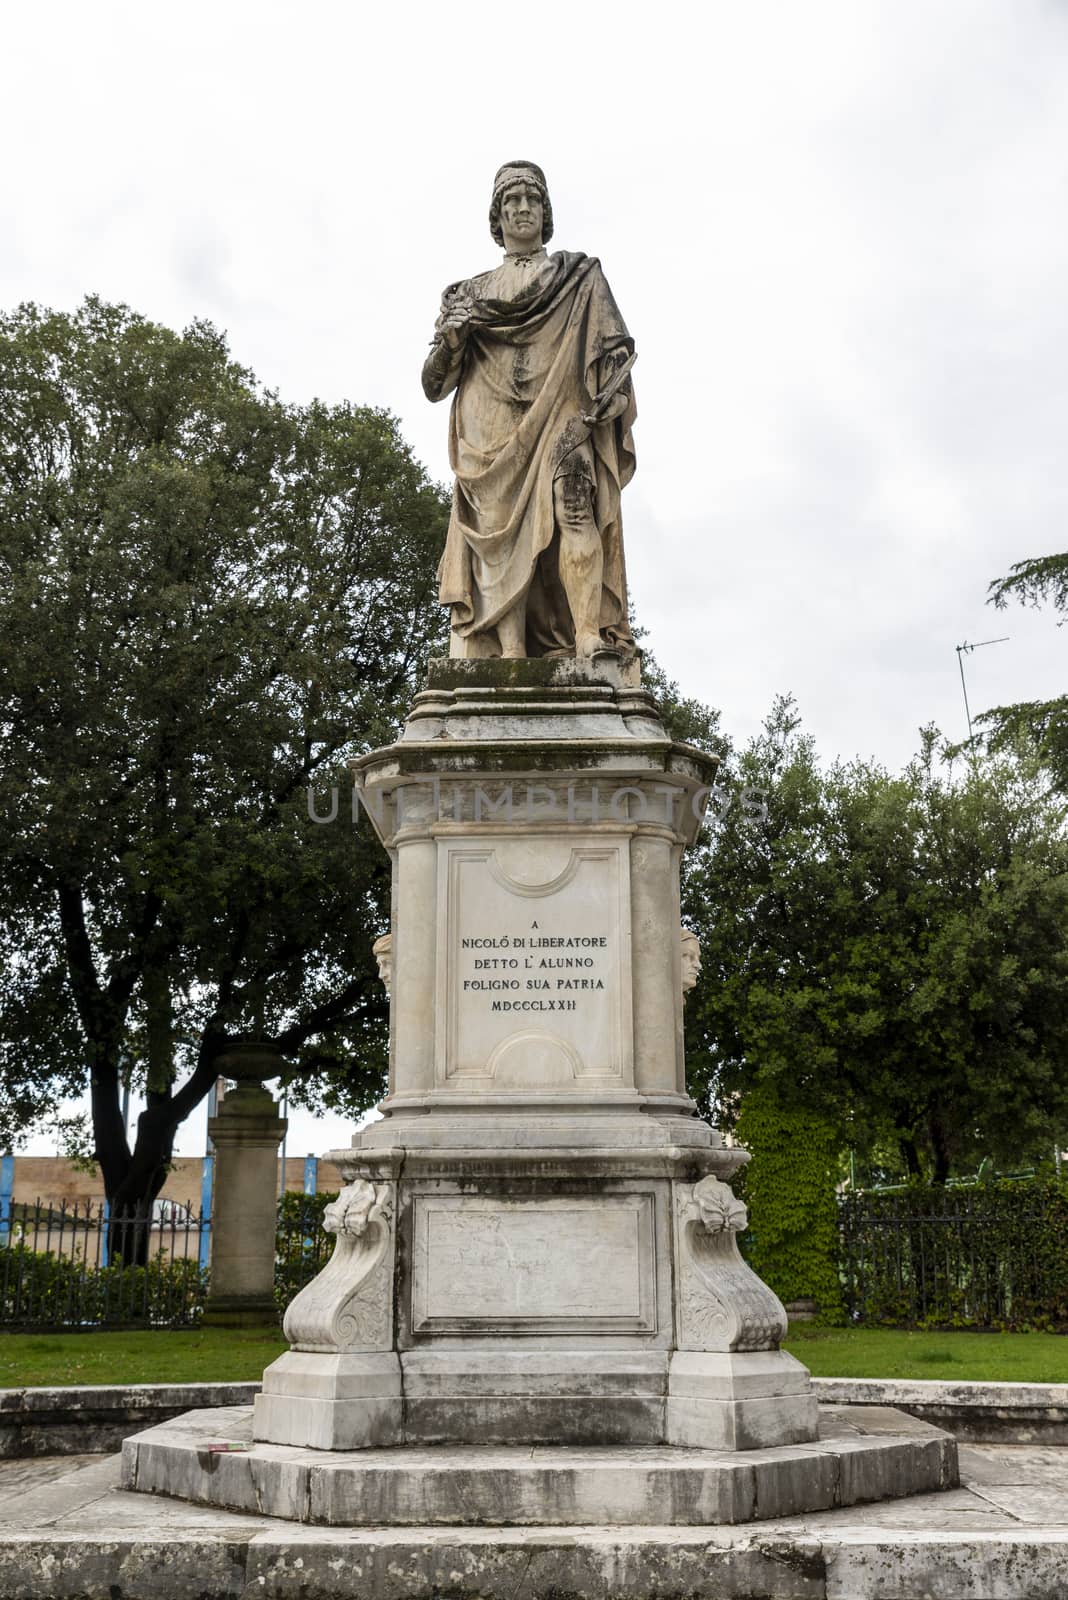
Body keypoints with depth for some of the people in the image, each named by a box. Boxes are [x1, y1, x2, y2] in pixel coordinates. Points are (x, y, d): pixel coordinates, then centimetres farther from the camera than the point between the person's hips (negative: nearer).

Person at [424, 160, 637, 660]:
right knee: (500, 531, -15)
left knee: (571, 505, -27)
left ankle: (590, 639, -36)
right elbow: (434, 384, 19)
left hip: (560, 414, -2)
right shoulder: (469, 293, 25)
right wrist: (451, 336, -2)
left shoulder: (579, 276, 21)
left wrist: (603, 403, -12)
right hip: (491, 433, 2)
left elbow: (613, 350, 9)